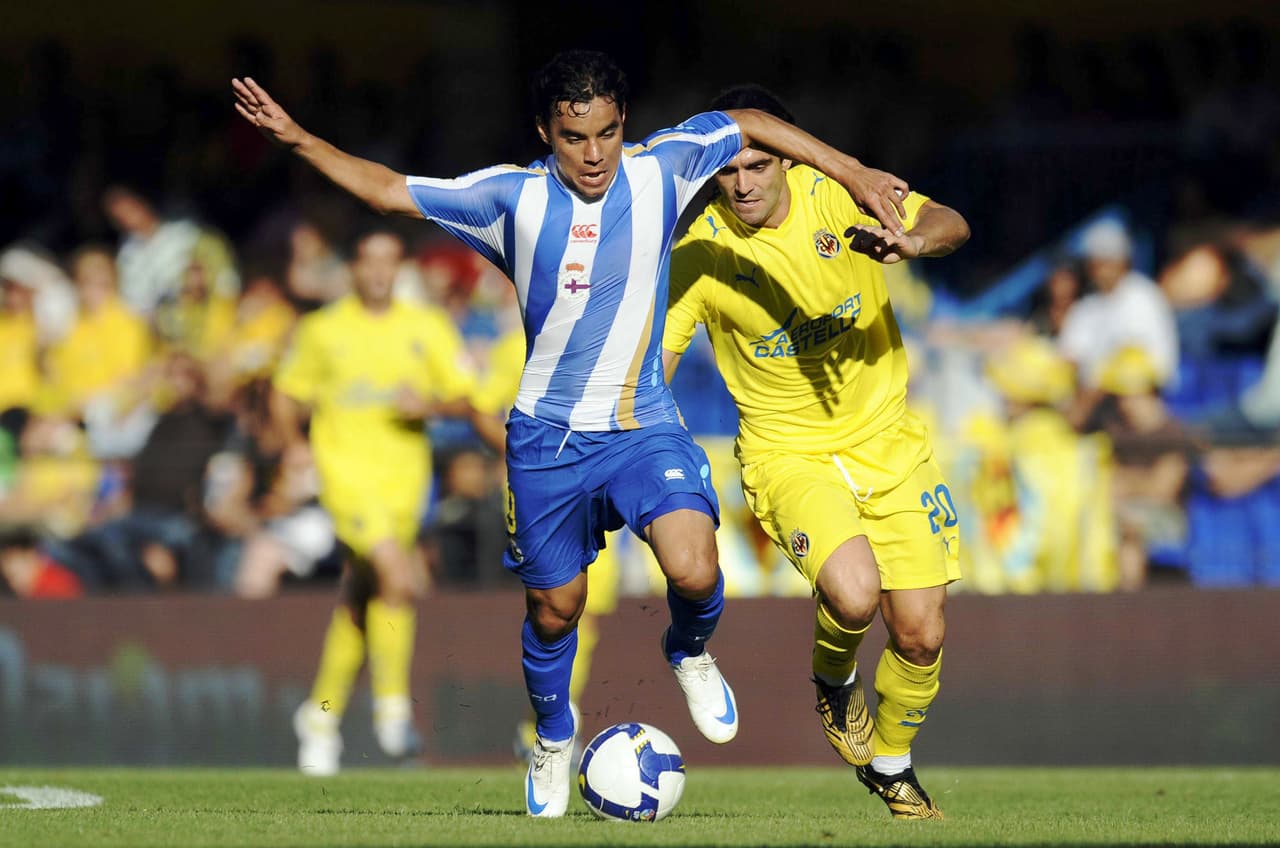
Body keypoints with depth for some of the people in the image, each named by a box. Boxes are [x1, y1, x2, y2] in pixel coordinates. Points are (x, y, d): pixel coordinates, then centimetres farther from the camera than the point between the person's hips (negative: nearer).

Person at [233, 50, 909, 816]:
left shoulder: (659, 171, -6)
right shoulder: (513, 197, -7)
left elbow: (747, 124, 8)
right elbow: (388, 190, 0)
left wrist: (853, 173, 5)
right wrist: (296, 138, -8)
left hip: (643, 427, -1)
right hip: (548, 435, 1)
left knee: (693, 570, -24)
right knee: (554, 607, 10)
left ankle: (692, 653, 12)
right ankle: (554, 740, 39)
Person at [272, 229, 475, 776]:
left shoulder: (427, 330, 7)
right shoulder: (321, 331, 6)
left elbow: (465, 398, 7)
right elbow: (285, 395, 16)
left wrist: (431, 405, -14)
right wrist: (293, 444, 0)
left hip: (403, 476, 3)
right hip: (345, 469, -3)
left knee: (361, 600, 9)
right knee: (400, 575, -24)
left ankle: (323, 715, 25)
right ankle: (392, 706, -17)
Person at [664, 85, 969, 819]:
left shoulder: (836, 195, -10)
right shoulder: (701, 253, -12)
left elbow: (952, 225, -17)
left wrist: (910, 241, -40)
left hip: (887, 440, 2)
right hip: (788, 451, -2)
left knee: (921, 635, 1)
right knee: (853, 594, -29)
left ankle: (890, 762, 31)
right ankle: (834, 679, 7)